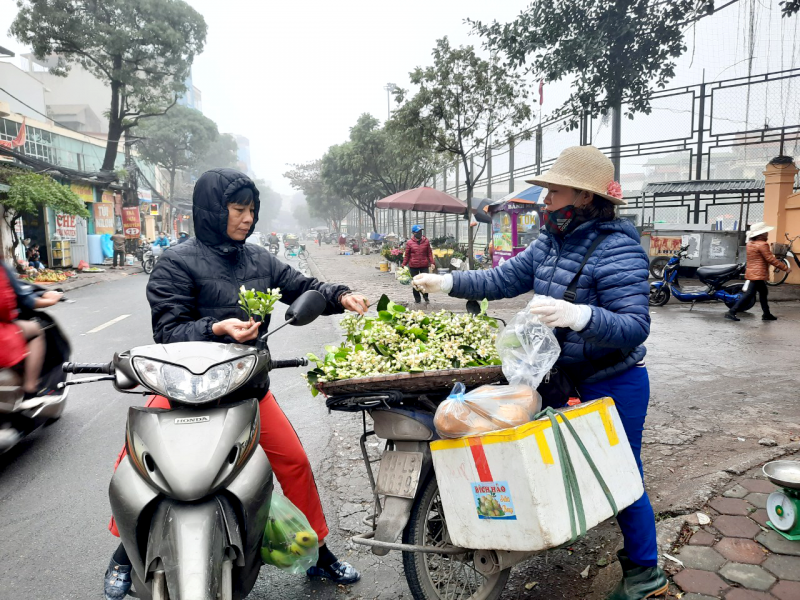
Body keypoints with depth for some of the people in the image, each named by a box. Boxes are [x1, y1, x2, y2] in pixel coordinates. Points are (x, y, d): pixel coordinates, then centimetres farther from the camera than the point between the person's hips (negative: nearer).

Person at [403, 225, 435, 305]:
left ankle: (426, 297, 21)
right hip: (413, 266, -1)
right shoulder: (409, 243, 0)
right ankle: (417, 299, 20)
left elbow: (429, 253, 6)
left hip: (424, 265, 1)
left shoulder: (426, 241, 4)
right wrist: (404, 264, 0)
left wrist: (432, 262, -2)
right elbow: (407, 255, 4)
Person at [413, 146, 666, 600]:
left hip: (614, 386, -8)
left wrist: (576, 314, -43)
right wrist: (446, 282, 1)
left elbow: (635, 327, -27)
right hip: (569, 377, 8)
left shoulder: (617, 249, -22)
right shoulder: (551, 244, 4)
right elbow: (501, 280, 9)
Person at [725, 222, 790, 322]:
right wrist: (786, 268, -12)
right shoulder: (762, 244, -16)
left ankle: (766, 314, 27)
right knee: (749, 294, -8)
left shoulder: (750, 243, 11)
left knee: (763, 292, 19)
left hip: (752, 272, 10)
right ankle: (731, 312, -11)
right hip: (758, 275, -10)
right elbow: (771, 260, -18)